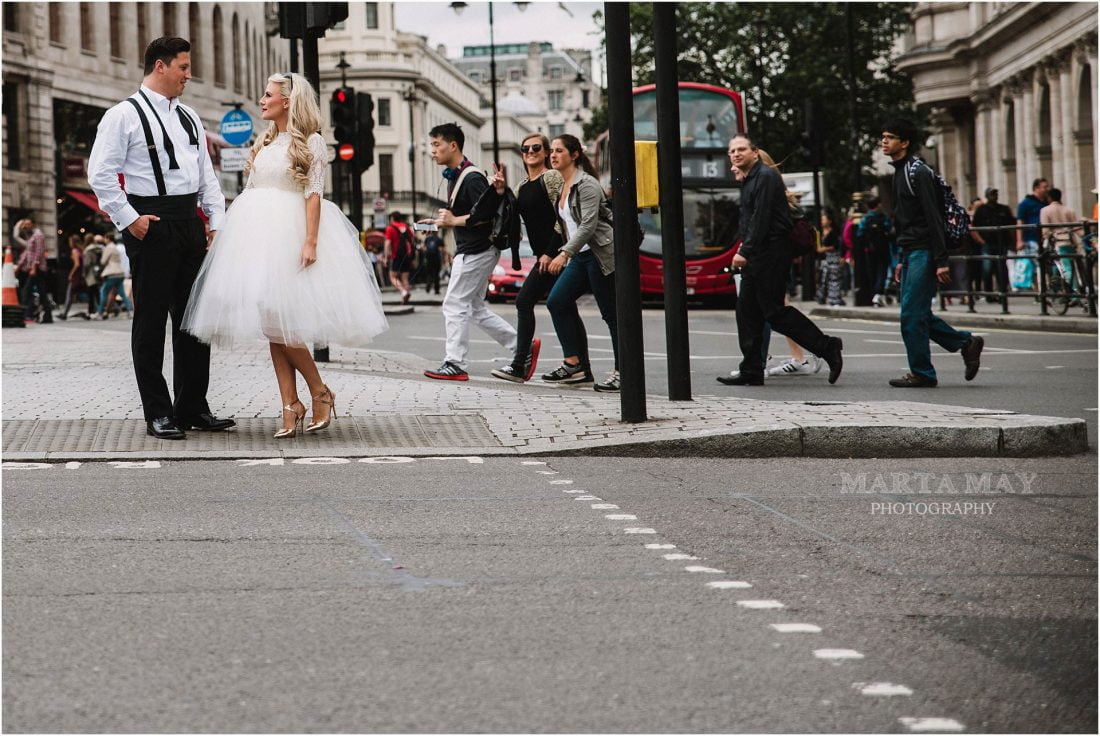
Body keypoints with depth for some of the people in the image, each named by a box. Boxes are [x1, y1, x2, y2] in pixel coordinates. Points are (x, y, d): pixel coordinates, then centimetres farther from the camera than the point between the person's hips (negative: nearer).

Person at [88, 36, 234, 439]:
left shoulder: (189, 118, 16)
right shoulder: (124, 115, -5)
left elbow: (206, 175, 19)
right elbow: (101, 174, -9)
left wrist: (218, 221, 9)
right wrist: (129, 219, -13)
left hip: (189, 221, 7)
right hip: (151, 224, -7)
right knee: (151, 319, 0)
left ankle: (193, 407, 19)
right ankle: (157, 413, 5)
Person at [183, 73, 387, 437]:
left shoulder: (311, 142, -1)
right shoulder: (264, 144, 18)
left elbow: (314, 195, -9)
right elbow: (250, 191, 18)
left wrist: (311, 241, -19)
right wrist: (228, 230, 11)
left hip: (289, 233, -7)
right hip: (258, 233, 7)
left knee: (280, 318, -14)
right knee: (271, 324, 1)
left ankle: (321, 392, 1)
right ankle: (290, 406, 2)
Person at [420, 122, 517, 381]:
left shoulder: (472, 178, -16)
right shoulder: (454, 176, 16)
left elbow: (488, 214, -23)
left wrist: (454, 221, -21)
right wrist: (439, 222, 12)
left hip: (476, 251, -11)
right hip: (469, 250, 11)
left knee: (455, 305, -7)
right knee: (475, 309, 12)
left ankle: (454, 364, -4)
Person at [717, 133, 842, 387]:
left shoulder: (766, 177, -11)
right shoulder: (748, 181, 20)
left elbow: (761, 219, -19)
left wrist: (745, 252, -22)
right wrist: (744, 250, 13)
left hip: (771, 252, -10)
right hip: (755, 256, 10)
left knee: (774, 311, -11)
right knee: (747, 311, 7)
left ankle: (827, 347, -5)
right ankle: (751, 370, 9)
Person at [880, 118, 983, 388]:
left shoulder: (918, 172, -12)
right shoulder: (900, 172, 18)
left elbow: (933, 217, -18)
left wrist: (941, 261, -22)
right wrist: (902, 261, 22)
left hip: (924, 253, -10)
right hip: (912, 254, 10)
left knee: (912, 315, -8)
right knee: (917, 315, 9)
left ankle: (921, 373, -1)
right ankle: (967, 343, 19)